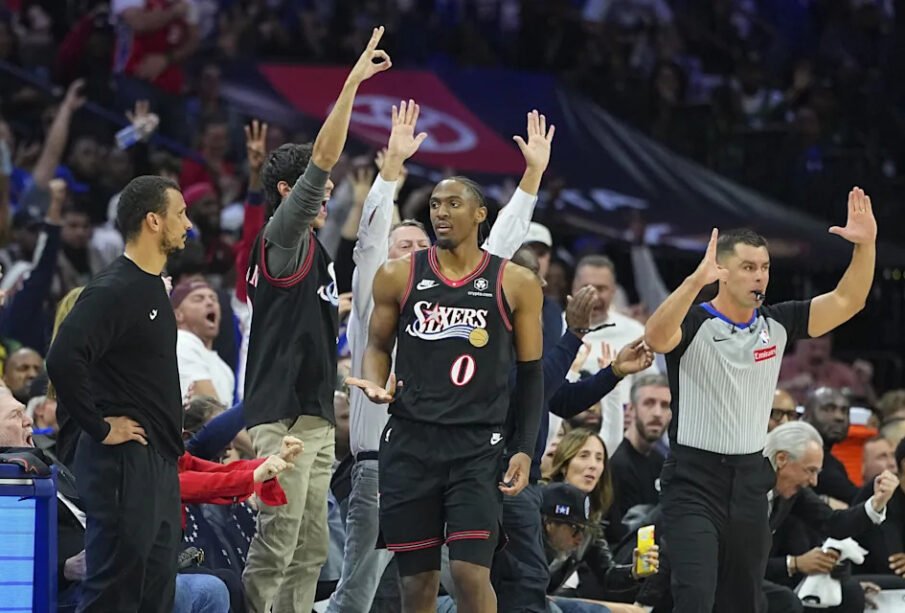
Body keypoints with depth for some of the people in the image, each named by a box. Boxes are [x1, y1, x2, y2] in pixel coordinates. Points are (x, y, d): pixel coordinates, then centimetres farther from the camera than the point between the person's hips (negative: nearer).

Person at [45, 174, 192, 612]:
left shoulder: (153, 287, 15)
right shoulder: (113, 291, -15)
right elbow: (63, 362, -28)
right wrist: (99, 428, -19)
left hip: (159, 461, 10)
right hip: (124, 461, -10)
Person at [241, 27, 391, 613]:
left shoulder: (315, 252, 19)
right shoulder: (281, 240, -7)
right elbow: (321, 159, -17)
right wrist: (353, 81, -19)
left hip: (315, 418, 10)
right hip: (284, 418, -10)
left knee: (310, 551, 9)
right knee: (275, 548, -12)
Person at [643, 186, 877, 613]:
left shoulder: (777, 323, 5)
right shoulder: (695, 323, -11)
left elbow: (846, 302, 4)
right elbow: (655, 337, -33)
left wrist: (866, 243, -11)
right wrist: (696, 280, -46)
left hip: (749, 480, 6)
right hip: (694, 481, -6)